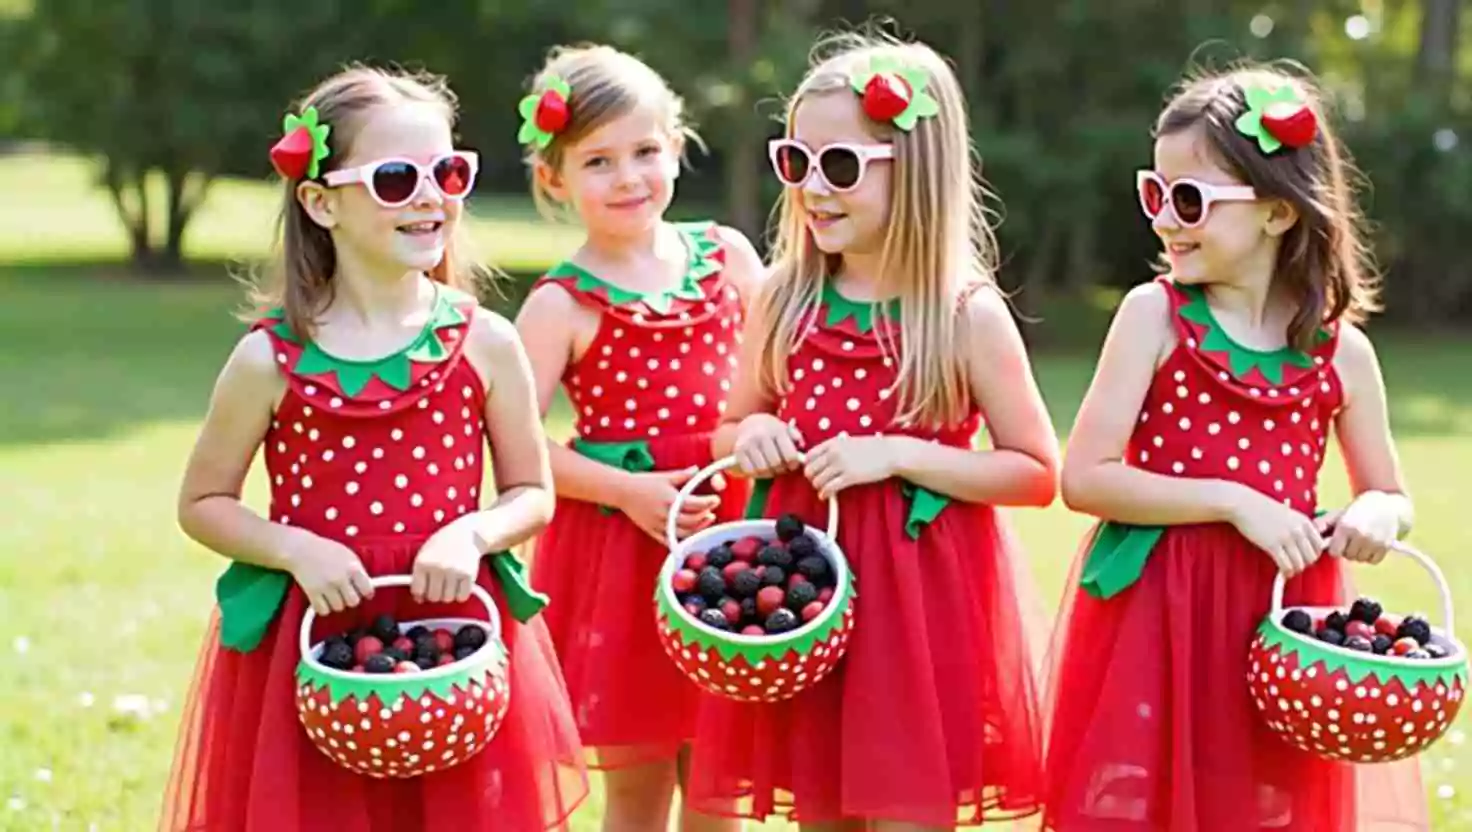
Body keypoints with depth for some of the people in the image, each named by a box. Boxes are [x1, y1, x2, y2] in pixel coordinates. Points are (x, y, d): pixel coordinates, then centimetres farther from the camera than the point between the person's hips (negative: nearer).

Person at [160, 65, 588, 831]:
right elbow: (202, 503, 3)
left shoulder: (485, 344, -2)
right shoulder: (271, 359, -6)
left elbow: (532, 493, 6)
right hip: (312, 638, -1)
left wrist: (471, 534, -14)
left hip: (455, 630, 1)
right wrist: (294, 548, -14)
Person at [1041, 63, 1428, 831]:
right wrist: (1233, 500, -18)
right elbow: (1084, 478, -11)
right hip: (1156, 613, -2)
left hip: (1281, 617, 2)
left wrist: (1372, 518, -10)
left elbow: (1391, 497, 14)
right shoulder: (1155, 315, -6)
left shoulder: (1342, 350, 1)